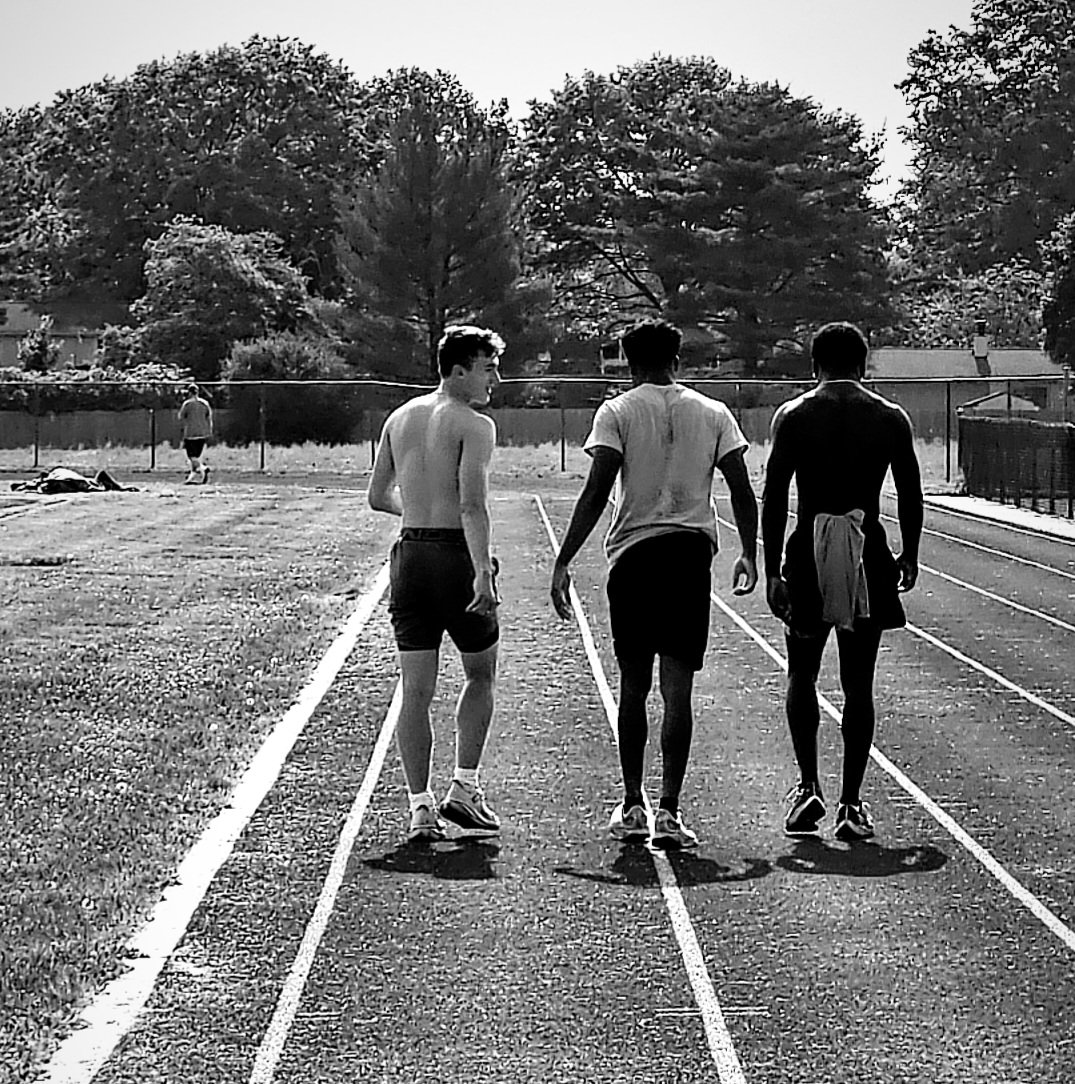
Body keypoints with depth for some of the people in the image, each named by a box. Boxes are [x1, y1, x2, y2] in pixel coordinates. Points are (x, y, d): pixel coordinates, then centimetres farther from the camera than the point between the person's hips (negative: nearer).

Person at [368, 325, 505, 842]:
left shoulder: (399, 418, 11)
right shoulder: (474, 425, -8)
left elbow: (378, 497, 17)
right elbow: (473, 504, -20)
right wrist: (483, 574, -26)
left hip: (409, 553, 5)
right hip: (456, 553, -5)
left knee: (416, 690, 5)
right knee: (480, 675, 15)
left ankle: (420, 807, 3)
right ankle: (464, 787, 9)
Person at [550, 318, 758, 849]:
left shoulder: (617, 412, 0)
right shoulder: (713, 413, 7)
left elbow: (596, 492, -8)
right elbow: (742, 492, 5)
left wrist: (562, 563, -7)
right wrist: (749, 555, 18)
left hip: (632, 554, -1)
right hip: (691, 554, 1)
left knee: (633, 687, 11)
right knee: (677, 688, 0)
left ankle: (632, 806, 15)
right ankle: (668, 811, -7)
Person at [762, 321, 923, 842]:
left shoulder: (793, 416, -1)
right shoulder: (891, 419, 3)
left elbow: (774, 497, -5)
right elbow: (910, 496, 5)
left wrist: (771, 571, -2)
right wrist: (909, 558, 18)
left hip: (809, 554, 0)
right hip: (868, 556, 1)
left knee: (802, 676, 16)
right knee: (858, 686, 6)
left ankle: (808, 787, 5)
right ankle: (851, 804, 6)